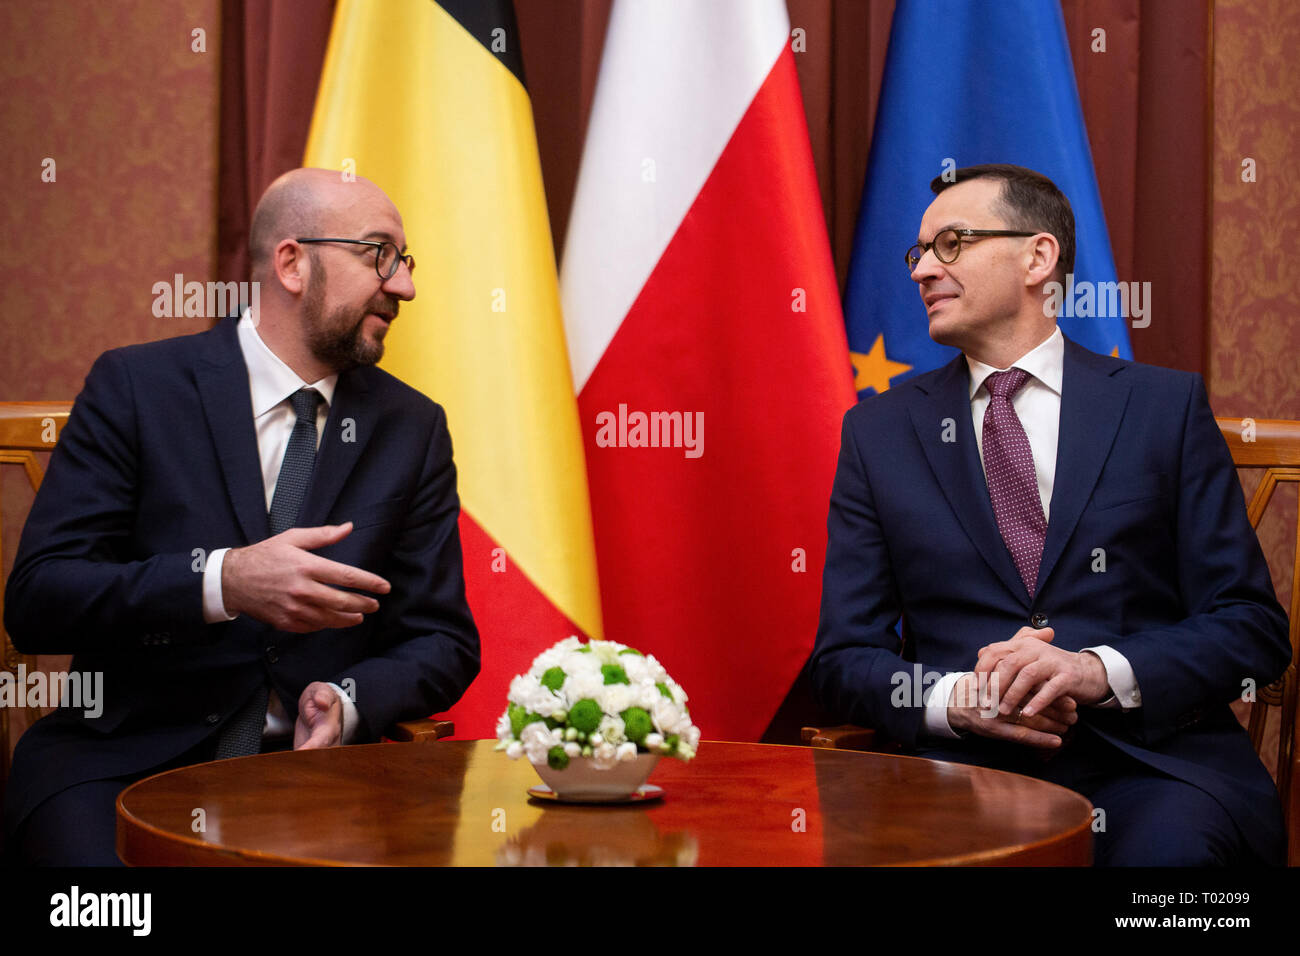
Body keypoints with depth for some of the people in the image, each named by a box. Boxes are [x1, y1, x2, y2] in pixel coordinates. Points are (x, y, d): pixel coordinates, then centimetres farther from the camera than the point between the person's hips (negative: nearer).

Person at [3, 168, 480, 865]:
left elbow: (442, 639, 11)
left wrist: (350, 701, -11)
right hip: (131, 758, -2)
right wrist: (223, 580, -23)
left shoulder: (413, 428, 10)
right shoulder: (135, 386, 0)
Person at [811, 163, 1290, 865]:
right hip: (963, 770, 1)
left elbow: (1253, 626, 5)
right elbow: (843, 657, 10)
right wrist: (960, 697, -11)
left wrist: (1099, 672, -13)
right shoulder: (879, 431, 14)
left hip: (1151, 760, 0)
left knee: (1166, 848, -34)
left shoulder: (1166, 406, 9)